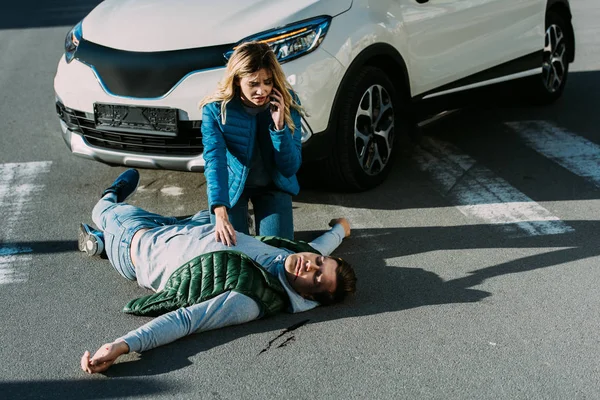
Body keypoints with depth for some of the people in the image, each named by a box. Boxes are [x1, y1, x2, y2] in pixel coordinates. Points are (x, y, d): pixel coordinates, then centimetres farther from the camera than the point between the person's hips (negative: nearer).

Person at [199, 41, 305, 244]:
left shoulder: (288, 102, -21)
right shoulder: (216, 108, -26)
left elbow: (291, 168, -19)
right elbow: (214, 161, -37)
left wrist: (280, 126, -36)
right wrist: (220, 214, -51)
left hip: (273, 185, 1)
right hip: (232, 184, -1)